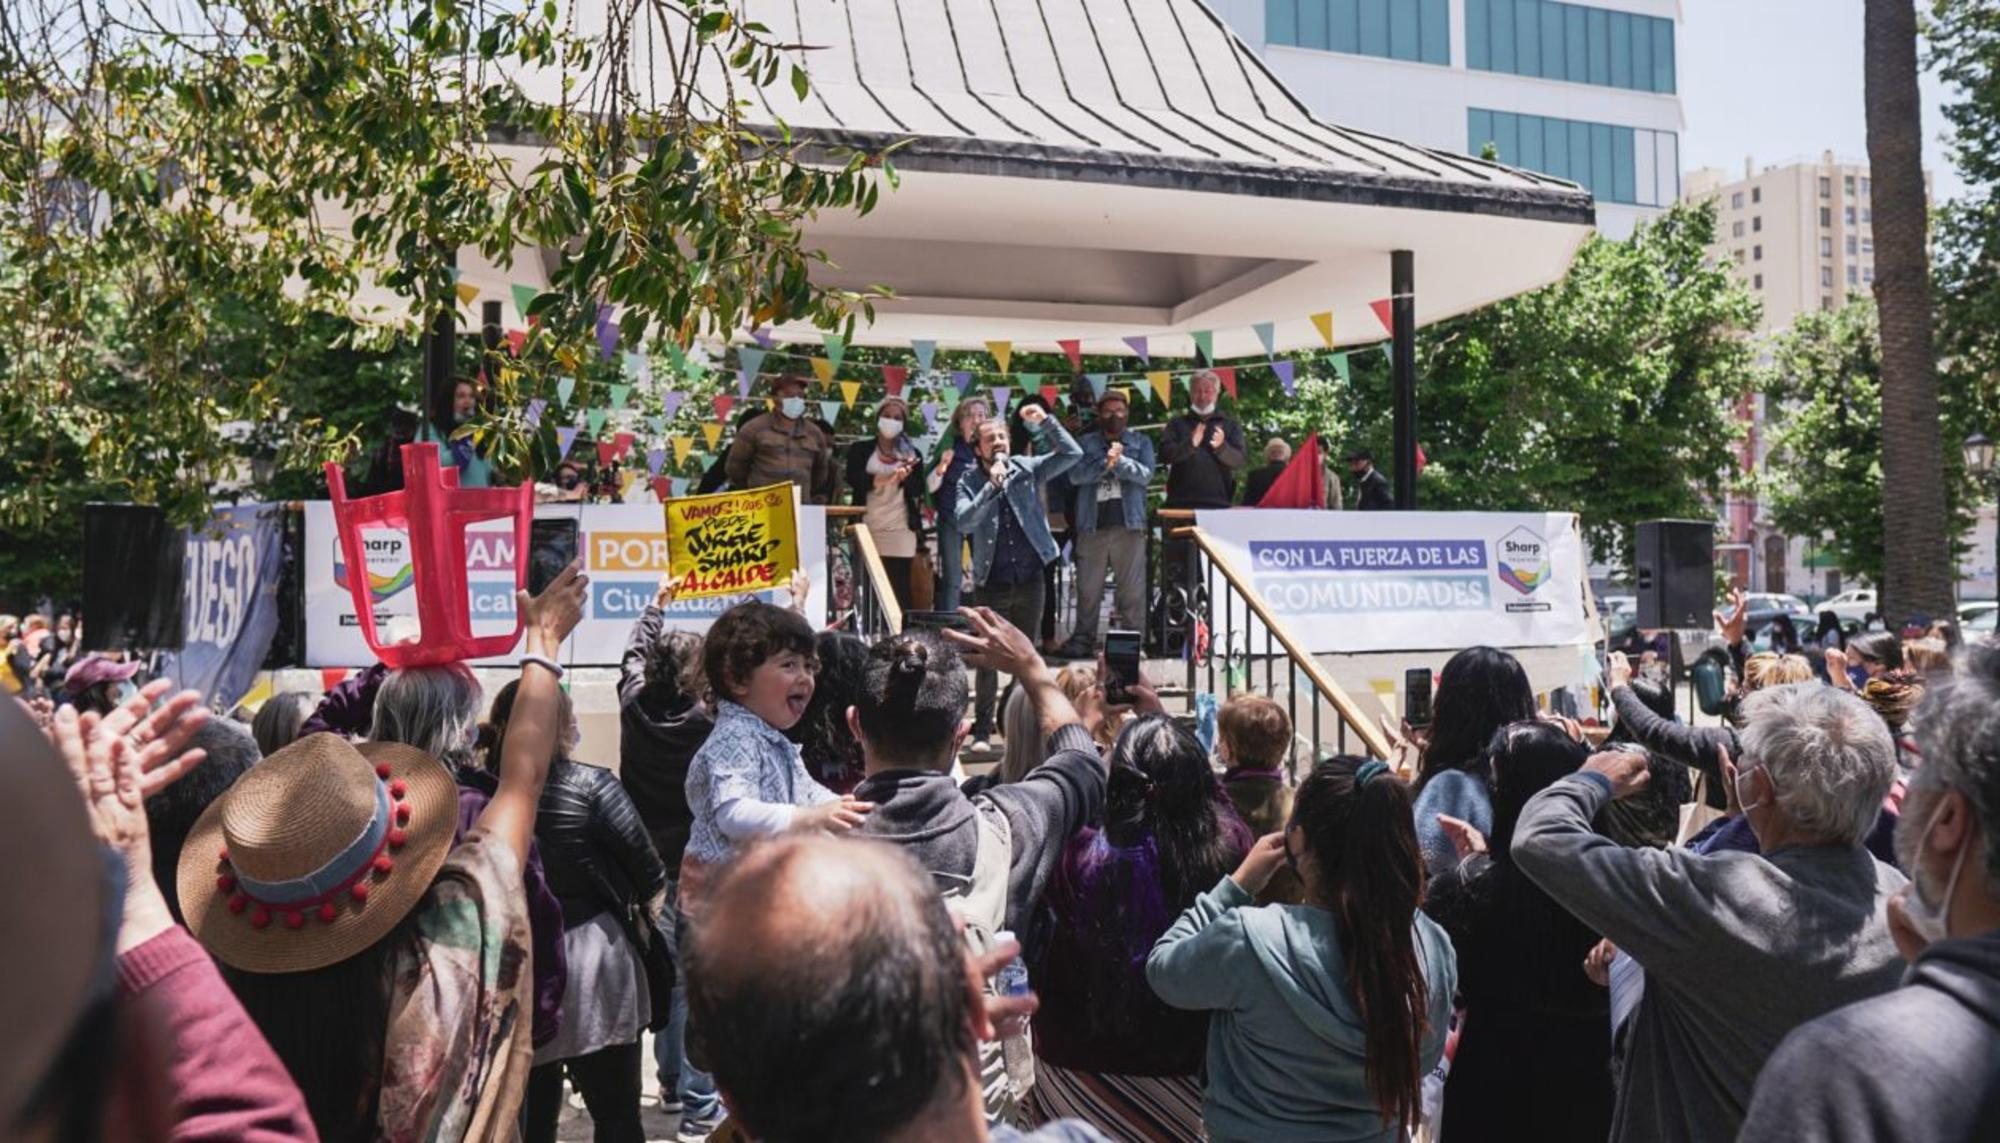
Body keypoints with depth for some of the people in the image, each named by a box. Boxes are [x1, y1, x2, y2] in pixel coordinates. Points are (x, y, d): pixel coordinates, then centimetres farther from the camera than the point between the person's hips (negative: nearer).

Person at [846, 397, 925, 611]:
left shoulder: (912, 453, 14)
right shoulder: (860, 449, 9)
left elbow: (918, 489, 4)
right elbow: (853, 479, -6)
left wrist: (904, 477, -17)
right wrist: (884, 479, -20)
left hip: (901, 532, 0)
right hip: (867, 529, 0)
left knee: (900, 590, -4)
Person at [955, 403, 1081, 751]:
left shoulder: (1026, 469, 5)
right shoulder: (970, 481, 0)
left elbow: (1072, 454, -1)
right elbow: (964, 522, -15)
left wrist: (1045, 421, -10)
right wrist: (993, 485, -20)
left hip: (1030, 579, 2)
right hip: (992, 583, -2)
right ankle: (982, 730, 7)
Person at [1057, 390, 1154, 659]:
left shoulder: (1141, 443, 13)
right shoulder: (1086, 443, 13)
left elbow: (1145, 475, -3)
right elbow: (1076, 475, -3)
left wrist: (1120, 461, -16)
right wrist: (1106, 463, -16)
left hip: (1129, 525, -1)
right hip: (1092, 525, 1)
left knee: (1132, 589, -2)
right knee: (1088, 589, 4)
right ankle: (1083, 640, 11)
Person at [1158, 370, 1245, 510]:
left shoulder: (1231, 424, 15)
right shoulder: (1177, 423, 15)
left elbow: (1238, 461, 4)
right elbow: (1164, 455, 0)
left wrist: (1221, 447, -17)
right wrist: (1189, 445, -17)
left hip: (1218, 504, 0)